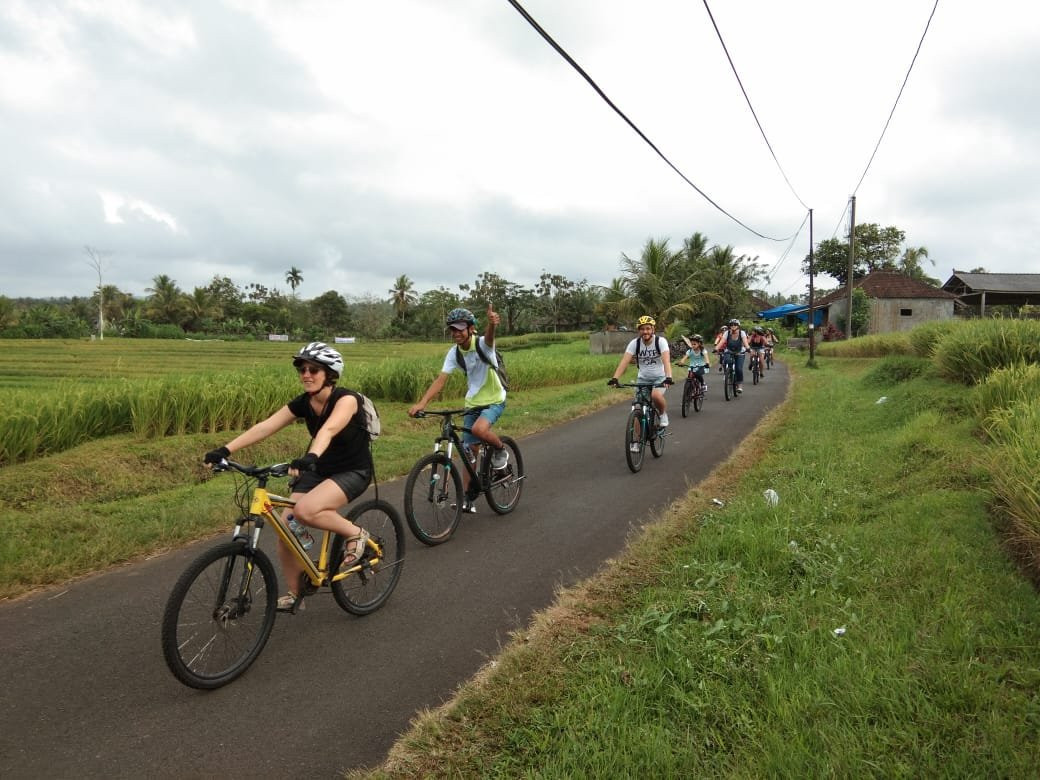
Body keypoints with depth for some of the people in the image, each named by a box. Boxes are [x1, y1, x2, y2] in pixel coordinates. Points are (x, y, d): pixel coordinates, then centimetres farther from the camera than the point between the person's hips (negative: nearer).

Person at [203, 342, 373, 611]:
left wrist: (310, 457, -60)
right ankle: (295, 594, 13)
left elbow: (328, 429, -41)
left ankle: (356, 533, -5)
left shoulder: (346, 399, -21)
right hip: (317, 469, 6)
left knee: (306, 510, -31)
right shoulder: (302, 403, -4)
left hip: (352, 472, -6)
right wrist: (225, 450, -26)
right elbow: (265, 426, -14)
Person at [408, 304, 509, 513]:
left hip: (494, 400, -5)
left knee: (479, 429, -34)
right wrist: (422, 403, -29)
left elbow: (489, 337, -44)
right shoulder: (454, 353, -7)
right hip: (472, 403, 5)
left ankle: (500, 450, -2)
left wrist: (492, 324, -69)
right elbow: (440, 379, -15)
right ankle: (468, 498, 13)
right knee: (469, 451, 4)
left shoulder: (482, 344, -19)